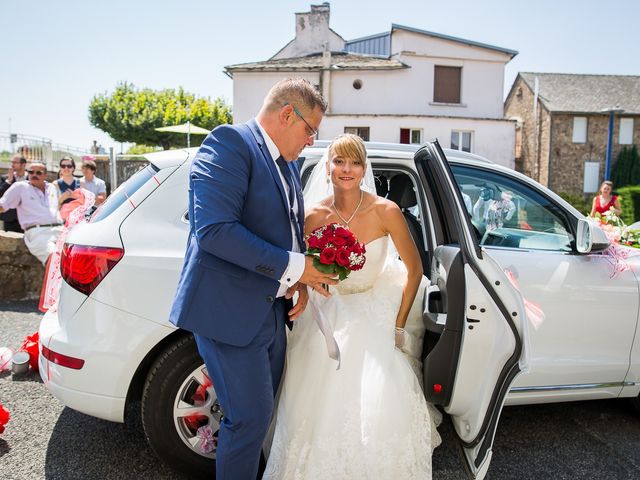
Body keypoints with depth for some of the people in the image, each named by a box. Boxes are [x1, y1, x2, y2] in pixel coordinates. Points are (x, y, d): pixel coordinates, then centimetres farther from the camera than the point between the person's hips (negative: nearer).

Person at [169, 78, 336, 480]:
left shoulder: (289, 164, 14)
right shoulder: (230, 143, -14)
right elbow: (214, 229, -26)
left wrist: (302, 281, 2)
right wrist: (292, 267, -21)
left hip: (272, 309, 9)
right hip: (230, 310, -9)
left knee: (263, 412, 20)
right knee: (250, 418, 0)